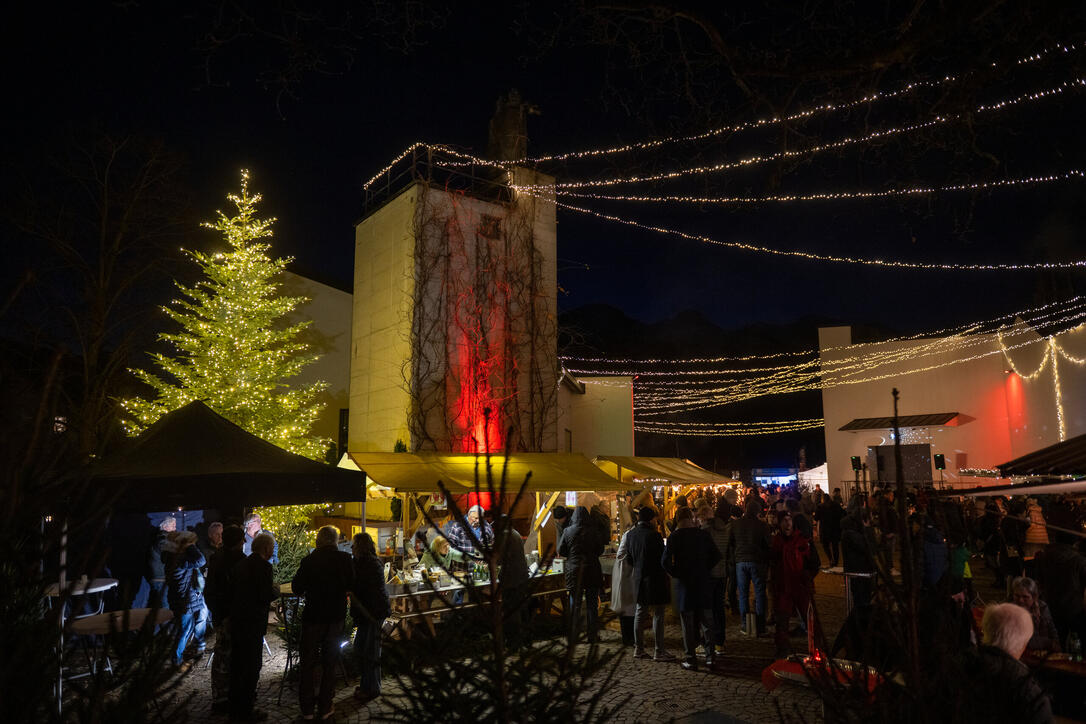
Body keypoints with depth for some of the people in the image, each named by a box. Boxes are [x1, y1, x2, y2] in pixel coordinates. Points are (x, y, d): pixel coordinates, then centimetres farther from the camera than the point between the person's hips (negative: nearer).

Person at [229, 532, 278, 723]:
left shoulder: (240, 564, 8)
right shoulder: (263, 566, -17)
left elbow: (232, 591, 12)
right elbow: (266, 596, -21)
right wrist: (276, 591, -1)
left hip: (236, 621, 9)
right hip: (252, 624, -9)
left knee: (237, 665, 19)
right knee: (252, 666, 2)